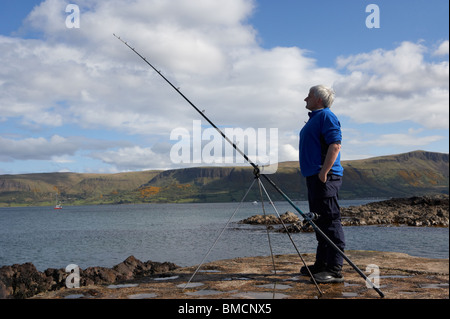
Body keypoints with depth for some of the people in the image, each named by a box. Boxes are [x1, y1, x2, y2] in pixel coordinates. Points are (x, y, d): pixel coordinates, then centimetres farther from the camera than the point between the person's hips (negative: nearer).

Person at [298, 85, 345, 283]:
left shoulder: (326, 116, -9)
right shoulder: (314, 118, 22)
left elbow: (335, 145, -20)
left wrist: (323, 172, -24)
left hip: (325, 177, -11)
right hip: (314, 177, 11)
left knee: (330, 221, -10)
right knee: (320, 222, 13)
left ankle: (335, 270, -9)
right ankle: (321, 265, 21)